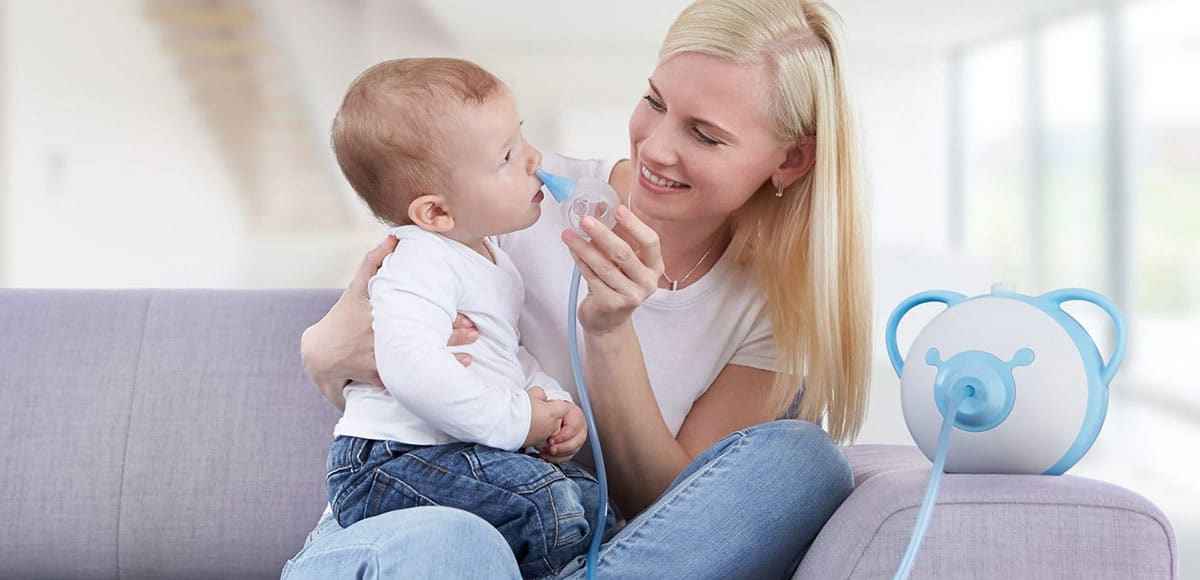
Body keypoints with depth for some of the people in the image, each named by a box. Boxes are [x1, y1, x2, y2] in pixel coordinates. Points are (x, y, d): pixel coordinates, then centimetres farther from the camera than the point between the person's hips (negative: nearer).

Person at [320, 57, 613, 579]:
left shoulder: (487, 257, 17)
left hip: (466, 455, 10)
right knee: (554, 507, -27)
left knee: (589, 494, 7)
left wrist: (553, 401, 9)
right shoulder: (419, 264, -16)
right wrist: (516, 420, -23)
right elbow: (412, 369, -32)